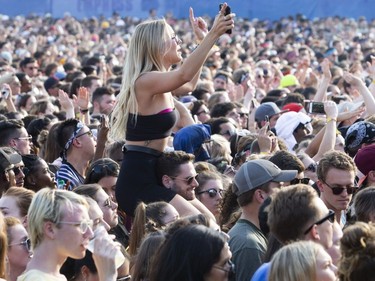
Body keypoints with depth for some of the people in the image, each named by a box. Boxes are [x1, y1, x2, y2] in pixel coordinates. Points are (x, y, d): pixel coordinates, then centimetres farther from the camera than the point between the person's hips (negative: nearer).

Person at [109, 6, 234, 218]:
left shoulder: (156, 82, 14)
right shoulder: (146, 80, -16)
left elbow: (190, 84, 34)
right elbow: (185, 74, -36)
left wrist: (203, 38, 31)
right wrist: (213, 34, -39)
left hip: (147, 177, 10)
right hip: (139, 182, -10)